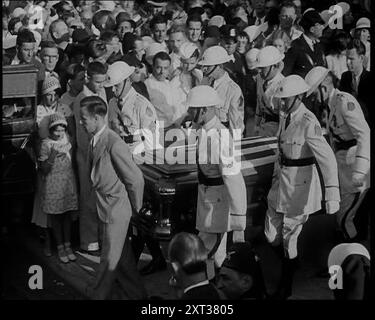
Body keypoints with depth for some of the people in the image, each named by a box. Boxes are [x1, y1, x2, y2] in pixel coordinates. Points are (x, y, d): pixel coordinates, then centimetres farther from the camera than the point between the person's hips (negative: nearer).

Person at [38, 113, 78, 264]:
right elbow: (44, 170, -17)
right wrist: (52, 155, -27)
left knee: (67, 215, 11)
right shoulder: (46, 144, -12)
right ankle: (60, 247, 16)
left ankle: (68, 245, 21)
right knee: (56, 217, 6)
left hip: (69, 183, 4)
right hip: (53, 185, -4)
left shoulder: (67, 140, 1)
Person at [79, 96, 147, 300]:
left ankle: (97, 294, 19)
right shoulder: (94, 141, 3)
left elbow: (136, 178, -18)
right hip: (104, 207, 9)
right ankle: (135, 293, 32)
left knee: (110, 258, 5)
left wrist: (136, 207, -6)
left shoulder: (114, 144, -23)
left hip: (116, 209, -9)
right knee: (122, 255, 19)